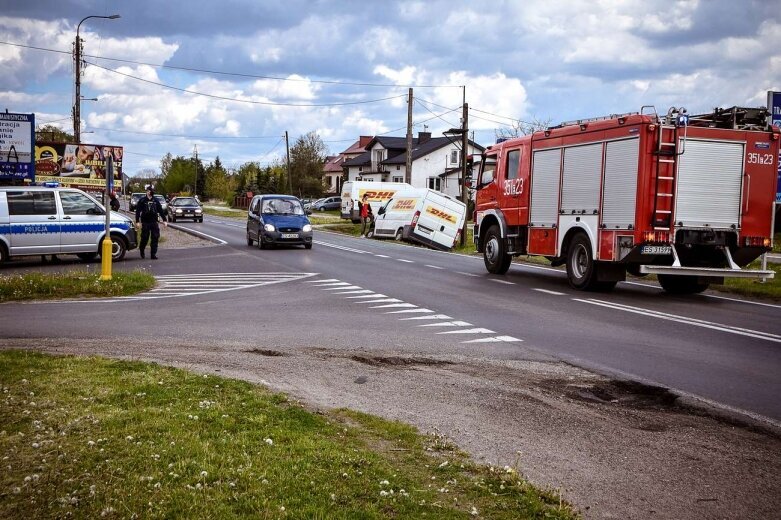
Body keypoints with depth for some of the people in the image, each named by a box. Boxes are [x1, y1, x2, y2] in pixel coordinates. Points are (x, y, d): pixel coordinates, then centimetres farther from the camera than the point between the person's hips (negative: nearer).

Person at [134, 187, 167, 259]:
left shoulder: (156, 201, 9)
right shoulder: (142, 201, 0)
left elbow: (161, 211, 11)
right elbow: (138, 211, -1)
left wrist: (164, 220, 6)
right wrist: (137, 221, -7)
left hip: (154, 222, 2)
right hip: (145, 223, -2)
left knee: (155, 238, -3)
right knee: (145, 238, 3)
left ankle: (153, 254, 1)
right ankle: (141, 250, 29)